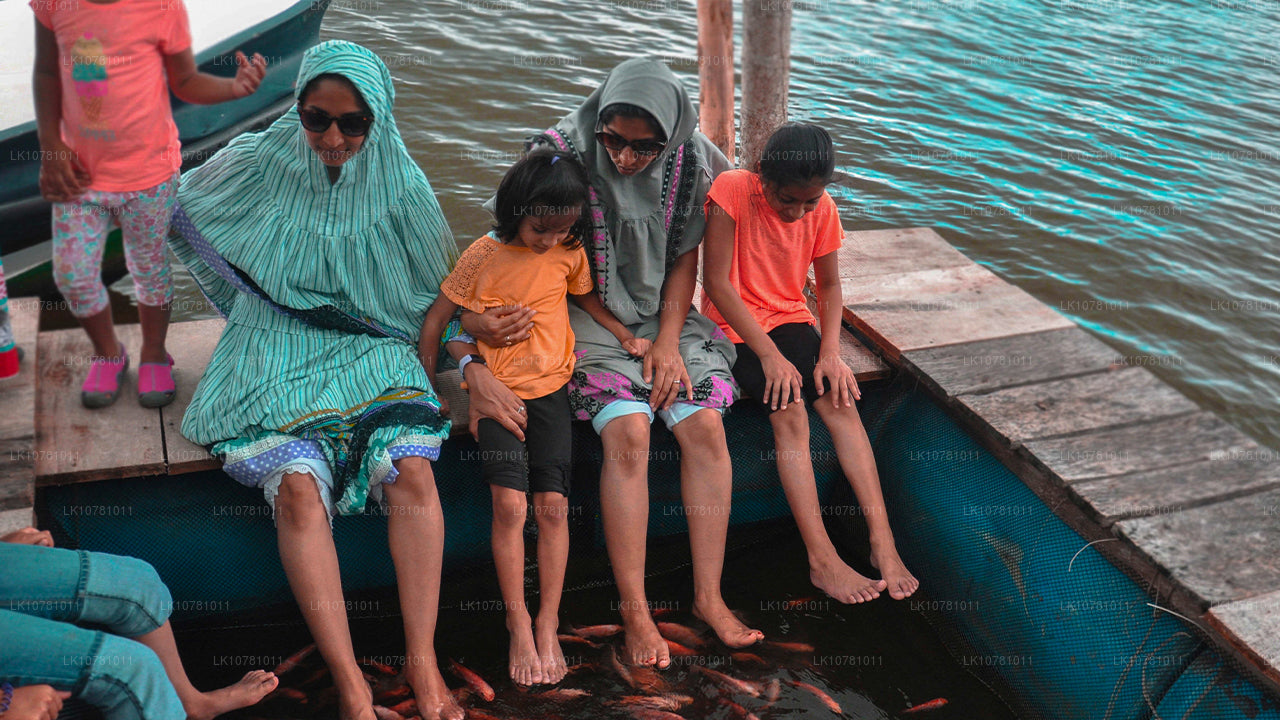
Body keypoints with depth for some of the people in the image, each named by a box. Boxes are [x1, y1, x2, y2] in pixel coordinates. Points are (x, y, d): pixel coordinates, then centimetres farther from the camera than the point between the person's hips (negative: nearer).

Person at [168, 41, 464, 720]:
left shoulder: (399, 183, 0)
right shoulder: (260, 164, 0)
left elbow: (439, 289, 14)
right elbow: (178, 211, 18)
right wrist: (254, 305, 16)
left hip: (375, 356, 1)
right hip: (279, 360, -1)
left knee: (411, 471, -28)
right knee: (299, 486, -28)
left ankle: (422, 662, -24)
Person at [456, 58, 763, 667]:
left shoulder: (691, 163, -6)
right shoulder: (562, 156, -16)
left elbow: (685, 258, 4)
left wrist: (668, 341, -7)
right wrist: (477, 323, -30)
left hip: (663, 313, 4)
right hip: (588, 315, -3)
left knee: (705, 426, -18)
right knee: (628, 431, -26)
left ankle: (708, 596, -6)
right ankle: (634, 610, -15)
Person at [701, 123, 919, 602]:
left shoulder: (823, 208, -4)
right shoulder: (732, 191, -19)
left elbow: (829, 285, 6)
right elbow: (717, 282, -19)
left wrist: (830, 353, -10)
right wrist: (769, 354, -22)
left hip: (790, 320, 4)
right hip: (735, 327, -4)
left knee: (841, 402, -19)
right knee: (790, 411, -25)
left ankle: (883, 543, -18)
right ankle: (822, 559, -24)